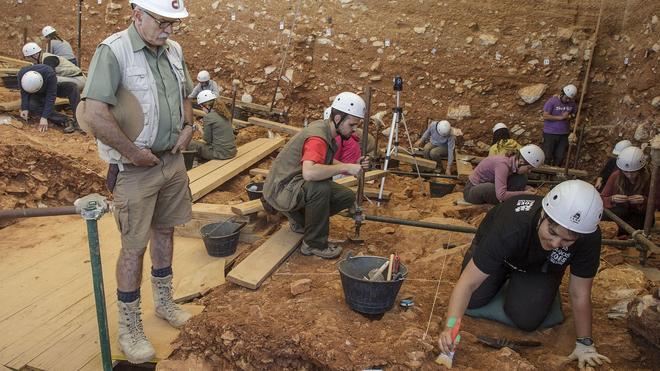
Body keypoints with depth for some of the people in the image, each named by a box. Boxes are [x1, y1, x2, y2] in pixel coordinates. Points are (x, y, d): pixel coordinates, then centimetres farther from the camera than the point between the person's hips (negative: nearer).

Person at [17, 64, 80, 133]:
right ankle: (66, 122, -38)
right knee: (32, 106, -32)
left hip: (52, 90, -2)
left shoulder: (49, 74, -38)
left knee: (71, 87, -30)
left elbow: (51, 97, -35)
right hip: (37, 95, 2)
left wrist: (44, 117, -39)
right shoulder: (21, 74, -28)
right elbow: (24, 93, -16)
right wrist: (25, 109, -29)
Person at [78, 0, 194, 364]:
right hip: (135, 168, -7)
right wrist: (135, 152, -20)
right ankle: (129, 329, 21)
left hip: (172, 160, 7)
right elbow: (94, 114, -26)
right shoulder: (113, 51, -18)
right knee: (134, 247, 3)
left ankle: (164, 302, 40)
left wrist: (187, 126, 3)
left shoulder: (174, 50, 4)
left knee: (164, 230, 19)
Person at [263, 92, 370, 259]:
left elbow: (328, 163, 16)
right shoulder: (317, 137, -28)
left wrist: (354, 166, 0)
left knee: (347, 197, 1)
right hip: (281, 189, -9)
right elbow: (309, 172, -46)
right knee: (320, 187, -37)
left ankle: (300, 221, 18)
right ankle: (314, 243, -17)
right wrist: (345, 167, -34)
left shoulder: (326, 128, 2)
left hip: (302, 186, 9)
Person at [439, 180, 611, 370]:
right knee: (473, 300, -13)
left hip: (541, 266, 1)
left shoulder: (588, 238, -37)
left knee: (526, 319, -16)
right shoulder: (510, 227, -45)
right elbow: (468, 282, -42)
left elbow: (580, 294, -21)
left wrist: (585, 344, -18)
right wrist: (450, 326, -54)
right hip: (500, 254, -1)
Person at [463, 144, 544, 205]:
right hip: (472, 189, -7)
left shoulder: (514, 162, -9)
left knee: (521, 178, -8)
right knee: (491, 188, -40)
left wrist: (527, 188, -12)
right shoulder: (503, 164, -32)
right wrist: (523, 193, -30)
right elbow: (501, 195, -40)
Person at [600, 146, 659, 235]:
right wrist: (612, 199, -34)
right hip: (622, 214, 3)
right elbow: (601, 199, -12)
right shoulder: (616, 176, -16)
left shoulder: (649, 178, -19)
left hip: (641, 215, -2)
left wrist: (644, 200, -32)